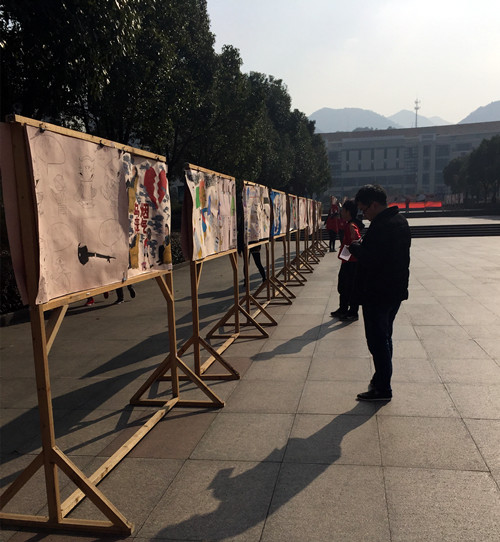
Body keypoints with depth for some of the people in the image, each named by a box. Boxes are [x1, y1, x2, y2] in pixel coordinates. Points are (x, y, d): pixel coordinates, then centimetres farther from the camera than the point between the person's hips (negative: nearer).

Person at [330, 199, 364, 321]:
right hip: (347, 262, 11)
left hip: (352, 263, -11)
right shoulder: (348, 225, 10)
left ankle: (353, 313, 12)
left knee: (351, 288, 1)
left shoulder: (352, 226, -21)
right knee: (342, 286, 20)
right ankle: (343, 309, 35)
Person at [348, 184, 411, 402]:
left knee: (377, 340, 0)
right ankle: (381, 379, 32)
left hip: (377, 293, -10)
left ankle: (382, 388, 8)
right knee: (384, 337, 20)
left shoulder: (381, 226, -23)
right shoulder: (400, 221, 10)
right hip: (396, 290, 10)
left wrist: (355, 247, -10)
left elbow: (371, 259, -27)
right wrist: (362, 246, 6)